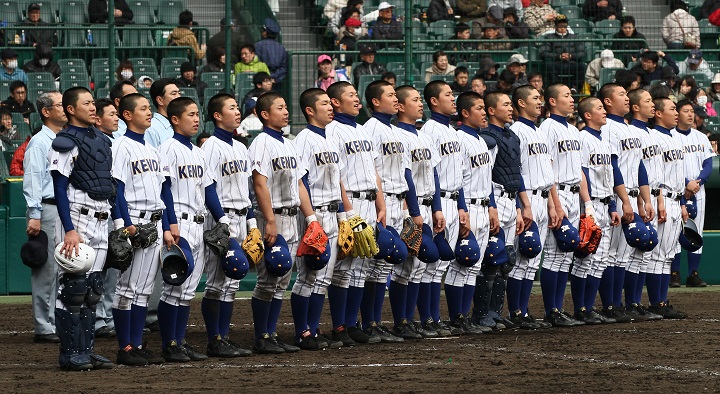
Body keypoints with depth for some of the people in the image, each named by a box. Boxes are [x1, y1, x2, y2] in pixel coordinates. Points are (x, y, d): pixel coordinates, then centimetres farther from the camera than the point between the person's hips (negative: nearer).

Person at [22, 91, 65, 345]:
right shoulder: (39, 142, -7)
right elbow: (32, 180, -13)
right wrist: (35, 215, -19)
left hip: (66, 209, 8)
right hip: (48, 209, -8)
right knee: (47, 270, -7)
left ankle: (59, 323, 17)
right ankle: (44, 328, -4)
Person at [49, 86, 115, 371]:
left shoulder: (102, 140, 17)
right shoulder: (65, 143, -8)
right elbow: (60, 190, -13)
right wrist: (70, 230, -20)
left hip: (102, 222, 8)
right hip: (77, 219, -8)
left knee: (92, 289, 10)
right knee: (73, 286, -7)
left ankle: (87, 350, 15)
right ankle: (70, 354, -5)